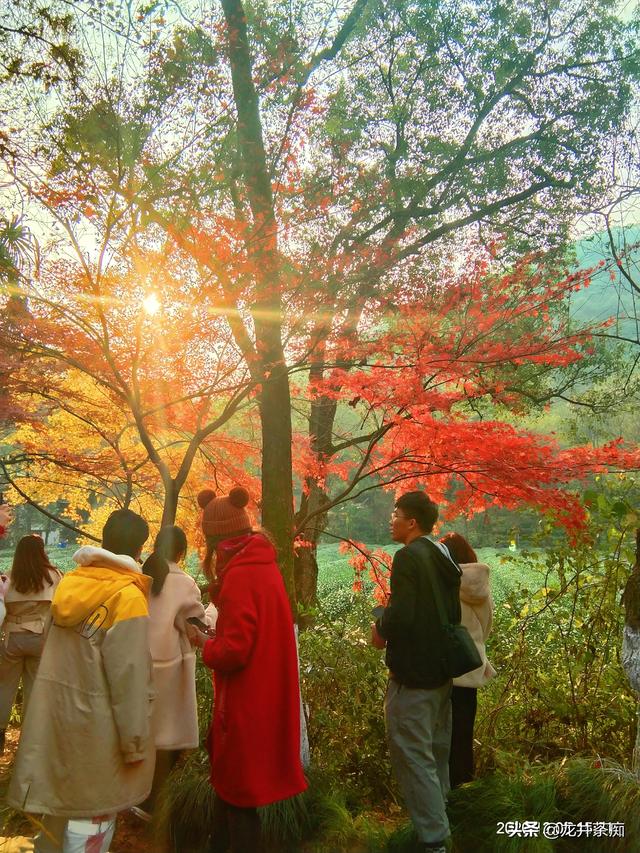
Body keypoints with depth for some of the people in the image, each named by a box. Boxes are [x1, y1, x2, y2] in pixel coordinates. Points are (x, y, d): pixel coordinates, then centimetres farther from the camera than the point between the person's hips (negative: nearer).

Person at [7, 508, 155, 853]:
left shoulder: (70, 582, 2)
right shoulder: (127, 596, -19)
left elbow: (56, 651, 11)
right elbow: (129, 676, -19)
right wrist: (135, 742, -12)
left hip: (55, 713, 7)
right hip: (94, 722, -7)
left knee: (64, 797, 24)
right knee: (93, 811, 7)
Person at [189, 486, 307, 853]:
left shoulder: (239, 575, -22)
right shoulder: (264, 565, 5)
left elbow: (233, 651, -24)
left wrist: (204, 642, -6)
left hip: (245, 700, -9)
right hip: (265, 696, 9)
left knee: (238, 789, 7)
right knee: (232, 778, 22)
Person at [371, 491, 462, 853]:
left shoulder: (408, 556, -19)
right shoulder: (445, 557, 9)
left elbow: (401, 615, -28)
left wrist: (381, 629, -8)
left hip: (413, 672, -9)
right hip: (442, 669, 9)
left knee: (411, 753, -1)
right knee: (436, 751, 21)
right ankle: (438, 817, 35)